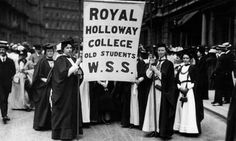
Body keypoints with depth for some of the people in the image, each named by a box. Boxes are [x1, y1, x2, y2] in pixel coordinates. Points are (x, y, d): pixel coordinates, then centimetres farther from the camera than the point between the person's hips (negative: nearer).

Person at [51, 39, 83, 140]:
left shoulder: (73, 59, 12)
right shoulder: (60, 60, -10)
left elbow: (79, 71, 17)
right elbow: (64, 73, -21)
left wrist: (78, 72, -6)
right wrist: (76, 65, -21)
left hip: (73, 89, 7)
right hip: (64, 90, -7)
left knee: (73, 110, 9)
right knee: (63, 111, 0)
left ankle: (72, 131, 18)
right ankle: (63, 133, 9)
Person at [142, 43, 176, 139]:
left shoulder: (168, 63, -3)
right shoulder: (155, 62, 13)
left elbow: (164, 76, -12)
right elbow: (148, 75, 7)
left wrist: (155, 69, -10)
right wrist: (150, 65, -6)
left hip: (163, 90, -5)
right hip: (154, 88, 5)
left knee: (163, 110, -3)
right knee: (154, 109, 5)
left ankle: (164, 132, 4)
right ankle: (155, 130, 13)